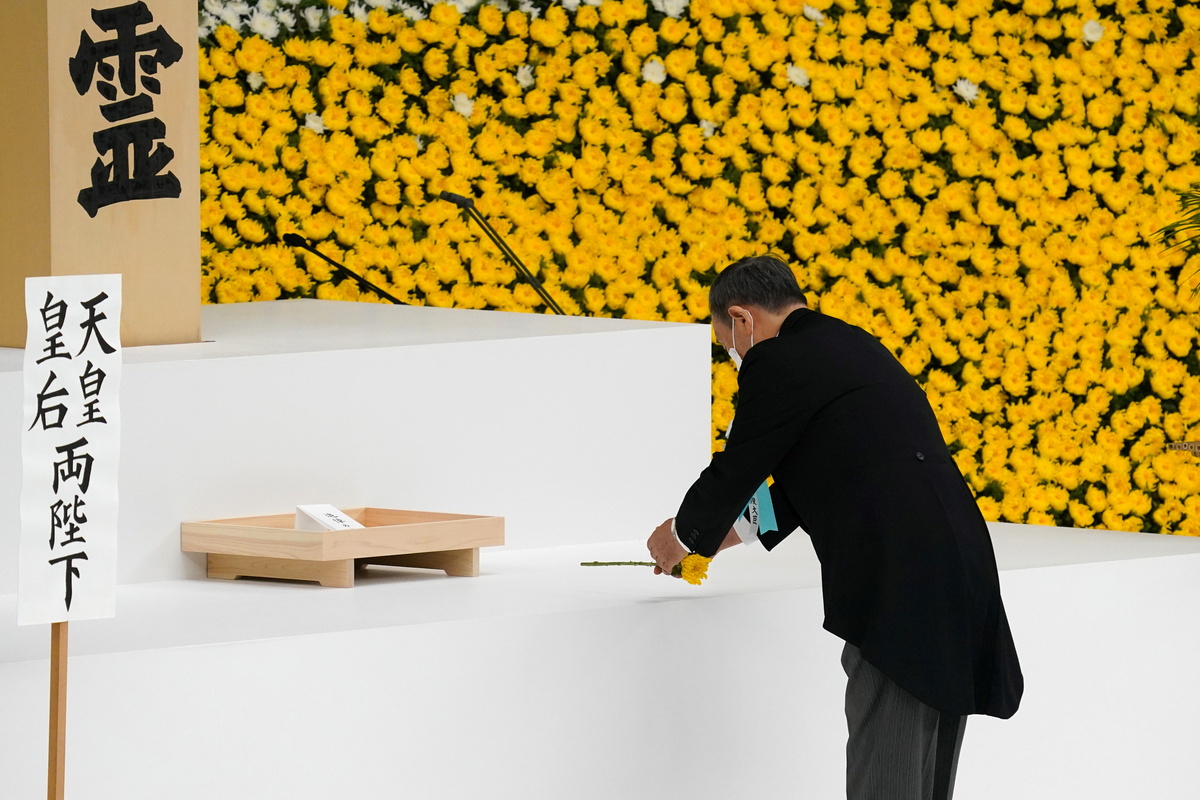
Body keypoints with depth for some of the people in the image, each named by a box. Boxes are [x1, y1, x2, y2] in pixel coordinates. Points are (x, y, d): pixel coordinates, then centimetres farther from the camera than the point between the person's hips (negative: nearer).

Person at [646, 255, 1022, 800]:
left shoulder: (777, 363, -7)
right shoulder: (851, 346, 21)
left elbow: (735, 470, 2)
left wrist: (682, 535, 22)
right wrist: (734, 531, 43)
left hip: (901, 591, -9)